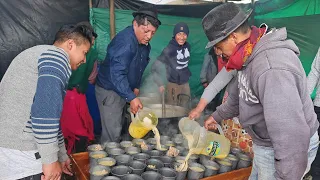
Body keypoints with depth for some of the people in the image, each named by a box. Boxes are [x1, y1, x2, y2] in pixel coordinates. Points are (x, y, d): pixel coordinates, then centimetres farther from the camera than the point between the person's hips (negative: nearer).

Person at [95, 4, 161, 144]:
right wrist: (132, 98, -34)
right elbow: (117, 74, -33)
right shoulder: (125, 42, -26)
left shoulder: (144, 43, 4)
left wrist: (136, 88, 8)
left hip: (124, 90, 9)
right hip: (109, 90, -9)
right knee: (112, 134, -5)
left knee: (120, 127, 19)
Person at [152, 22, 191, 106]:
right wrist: (160, 84, -18)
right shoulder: (169, 49, -18)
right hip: (173, 85, -6)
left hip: (185, 84, 6)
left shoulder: (187, 46, -1)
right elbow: (155, 68, -15)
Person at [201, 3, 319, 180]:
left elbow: (292, 134, -37)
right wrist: (217, 115, 23)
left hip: (285, 149, -9)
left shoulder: (271, 69, -37)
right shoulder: (250, 55, -1)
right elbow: (238, 93, 15)